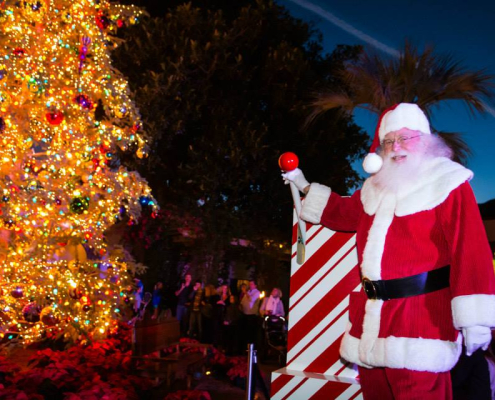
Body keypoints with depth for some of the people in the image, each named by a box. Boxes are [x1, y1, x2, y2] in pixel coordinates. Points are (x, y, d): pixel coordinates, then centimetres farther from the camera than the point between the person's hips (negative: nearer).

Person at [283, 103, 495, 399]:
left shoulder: (446, 183, -5)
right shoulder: (376, 189, 17)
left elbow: (470, 251, -13)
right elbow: (343, 212, 37)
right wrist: (305, 187, 37)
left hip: (419, 320, -7)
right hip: (372, 320, 7)